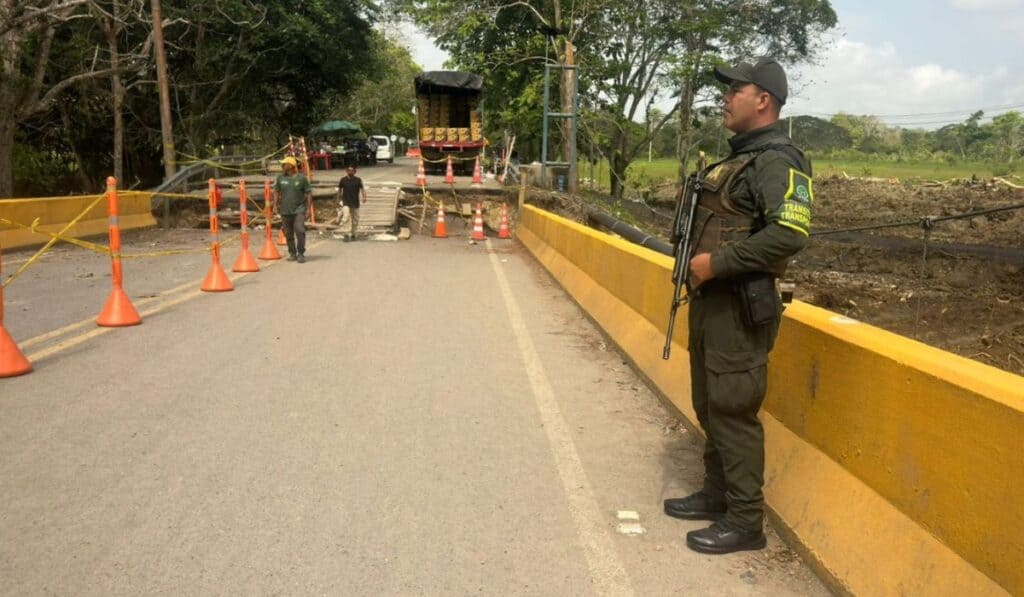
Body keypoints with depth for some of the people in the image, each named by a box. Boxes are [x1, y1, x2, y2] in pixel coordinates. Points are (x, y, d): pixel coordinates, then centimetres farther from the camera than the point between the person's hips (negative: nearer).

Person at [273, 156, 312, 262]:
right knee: (288, 233, 8)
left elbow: (308, 192, 2)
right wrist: (276, 204, 7)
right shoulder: (280, 178, 7)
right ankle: (292, 254, 21)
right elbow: (276, 191, 15)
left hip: (299, 210, -3)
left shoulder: (302, 178, -1)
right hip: (285, 211, 4)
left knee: (300, 230, -15)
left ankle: (301, 254, -3)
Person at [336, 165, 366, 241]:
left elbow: (362, 189, -11)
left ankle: (353, 234, 27)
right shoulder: (343, 180, 2)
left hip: (355, 203, 1)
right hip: (346, 203, -1)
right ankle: (346, 235, -15)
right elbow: (339, 190, 13)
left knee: (355, 220, 9)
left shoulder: (358, 180, -1)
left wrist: (364, 197, -27)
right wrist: (338, 199, 16)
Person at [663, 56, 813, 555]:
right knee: (709, 406, 17)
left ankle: (745, 522, 11)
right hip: (709, 299, 10)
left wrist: (718, 262, -23)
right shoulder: (736, 157, 16)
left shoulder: (777, 160, -13)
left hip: (740, 307, -10)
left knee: (733, 411, -3)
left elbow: (791, 233, -26)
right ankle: (716, 495, 33)